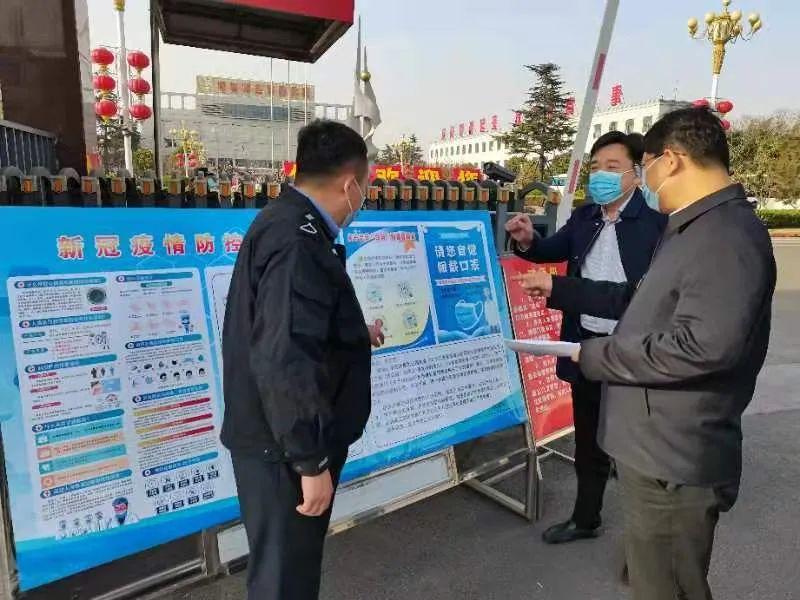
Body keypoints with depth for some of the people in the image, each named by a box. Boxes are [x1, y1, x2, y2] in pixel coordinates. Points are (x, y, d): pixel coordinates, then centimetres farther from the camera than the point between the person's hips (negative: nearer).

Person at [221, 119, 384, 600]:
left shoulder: (288, 223, 8)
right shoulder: (297, 242, -25)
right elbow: (285, 361, -31)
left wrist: (355, 336, 31)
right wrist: (311, 462, -24)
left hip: (280, 438, 10)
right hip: (285, 448, -10)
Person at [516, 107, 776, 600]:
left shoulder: (728, 235, -22)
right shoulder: (697, 229, 14)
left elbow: (704, 346, -32)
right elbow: (642, 301, 19)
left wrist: (597, 356, -21)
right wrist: (557, 289, 19)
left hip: (675, 458, -10)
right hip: (657, 447, 10)